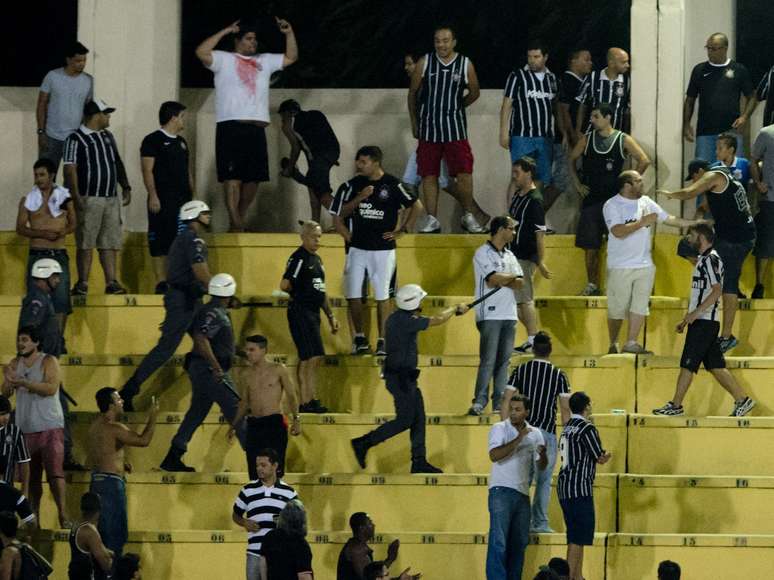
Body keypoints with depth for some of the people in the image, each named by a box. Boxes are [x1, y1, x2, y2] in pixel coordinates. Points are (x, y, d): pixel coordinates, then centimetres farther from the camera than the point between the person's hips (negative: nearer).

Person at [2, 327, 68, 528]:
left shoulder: (48, 361, -4)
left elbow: (51, 388, -17)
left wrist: (22, 382, -23)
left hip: (50, 426, -5)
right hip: (26, 427, 5)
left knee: (54, 471, -14)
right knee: (32, 475, 5)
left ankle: (63, 516, -18)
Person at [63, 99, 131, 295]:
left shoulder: (108, 136, 17)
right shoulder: (76, 139, -6)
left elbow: (117, 163, 24)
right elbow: (70, 169, -12)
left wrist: (126, 187, 14)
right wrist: (76, 197, -21)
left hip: (111, 198, 7)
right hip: (90, 199, -7)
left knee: (110, 243, 3)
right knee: (85, 244, -4)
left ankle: (111, 282, 4)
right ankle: (82, 284, 0)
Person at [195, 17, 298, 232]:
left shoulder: (264, 61, 21)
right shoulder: (224, 60, 3)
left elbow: (291, 58, 25)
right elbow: (201, 52, -13)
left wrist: (289, 34, 11)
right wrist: (225, 31, -10)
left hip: (257, 128, 6)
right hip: (231, 127, -6)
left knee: (254, 177, 7)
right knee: (233, 176, -10)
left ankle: (240, 220, 19)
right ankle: (235, 225, -14)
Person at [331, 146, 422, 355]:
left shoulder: (392, 185, -6)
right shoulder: (353, 185, 4)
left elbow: (416, 206, -1)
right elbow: (340, 213, 4)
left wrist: (402, 230, -3)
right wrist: (360, 198, -10)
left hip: (383, 249, -3)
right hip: (357, 247, 3)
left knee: (382, 296, 1)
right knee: (353, 294, 1)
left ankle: (383, 340, 6)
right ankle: (359, 338, 13)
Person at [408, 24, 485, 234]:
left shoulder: (465, 65, -2)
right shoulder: (424, 63, -2)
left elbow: (474, 93, 13)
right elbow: (413, 93, 7)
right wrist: (414, 122, 8)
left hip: (455, 128, -1)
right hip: (428, 128, 1)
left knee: (464, 173, -6)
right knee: (429, 175, 2)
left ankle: (468, 216, 4)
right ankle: (431, 219, 8)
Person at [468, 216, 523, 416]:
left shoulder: (509, 255, 18)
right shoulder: (483, 253, -4)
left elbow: (520, 282, 7)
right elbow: (494, 279, -16)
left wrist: (502, 280, -10)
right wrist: (511, 277, 2)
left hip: (509, 314, 7)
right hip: (490, 314, -7)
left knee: (504, 360, 4)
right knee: (488, 360, -10)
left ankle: (500, 403, 6)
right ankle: (479, 402, -9)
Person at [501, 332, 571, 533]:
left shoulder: (520, 371, 4)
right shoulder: (559, 375, 1)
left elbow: (506, 401, -1)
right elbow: (565, 408, 0)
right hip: (547, 431, -1)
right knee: (544, 480, 7)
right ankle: (540, 522, 4)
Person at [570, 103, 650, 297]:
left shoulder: (623, 140, -2)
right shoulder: (587, 139, 7)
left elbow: (644, 161, -2)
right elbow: (572, 160, 18)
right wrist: (577, 184, 9)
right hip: (591, 198, 3)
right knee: (590, 244, 3)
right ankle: (592, 285, 10)